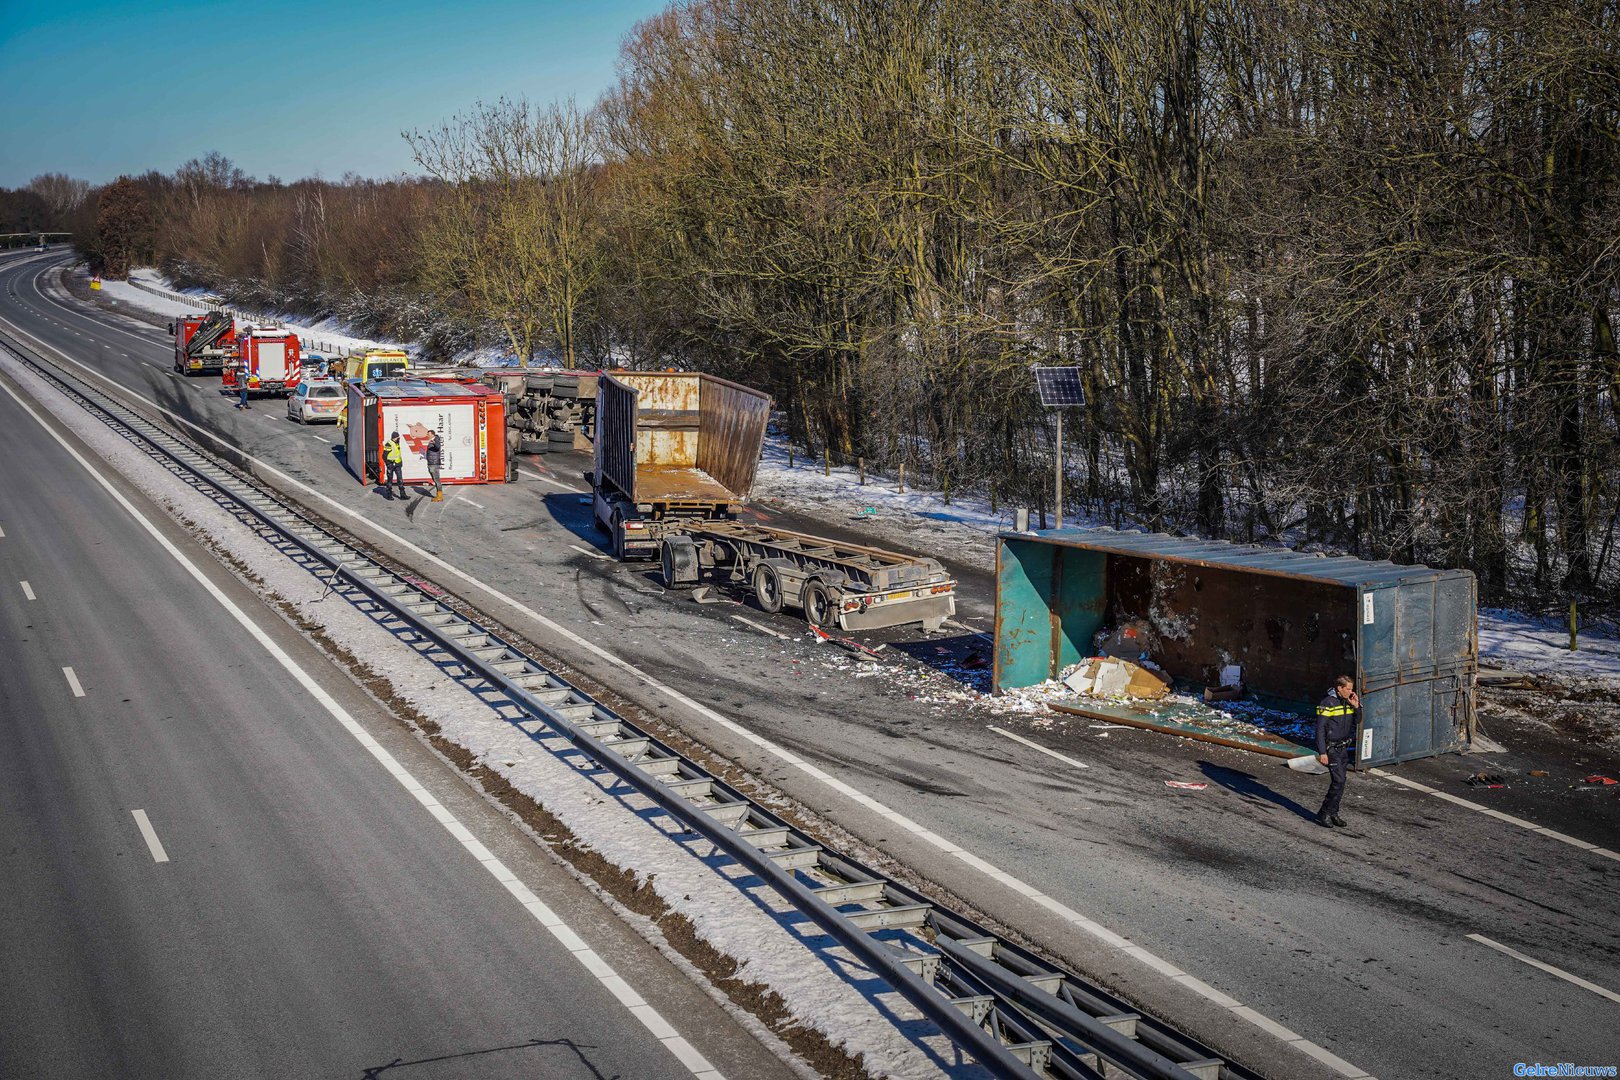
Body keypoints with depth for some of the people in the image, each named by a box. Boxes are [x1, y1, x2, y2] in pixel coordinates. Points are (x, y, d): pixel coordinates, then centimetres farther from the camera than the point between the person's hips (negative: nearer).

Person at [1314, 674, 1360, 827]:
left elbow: (1357, 722, 17)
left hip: (1343, 747, 8)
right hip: (1331, 748, -8)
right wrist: (1322, 752, -19)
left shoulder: (1348, 702, 7)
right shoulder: (1328, 703, -16)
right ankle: (1324, 814, -5)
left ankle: (1332, 813, 18)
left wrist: (1356, 706, -1)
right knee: (1338, 780, -14)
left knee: (1339, 782, 8)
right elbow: (1320, 729, -16)